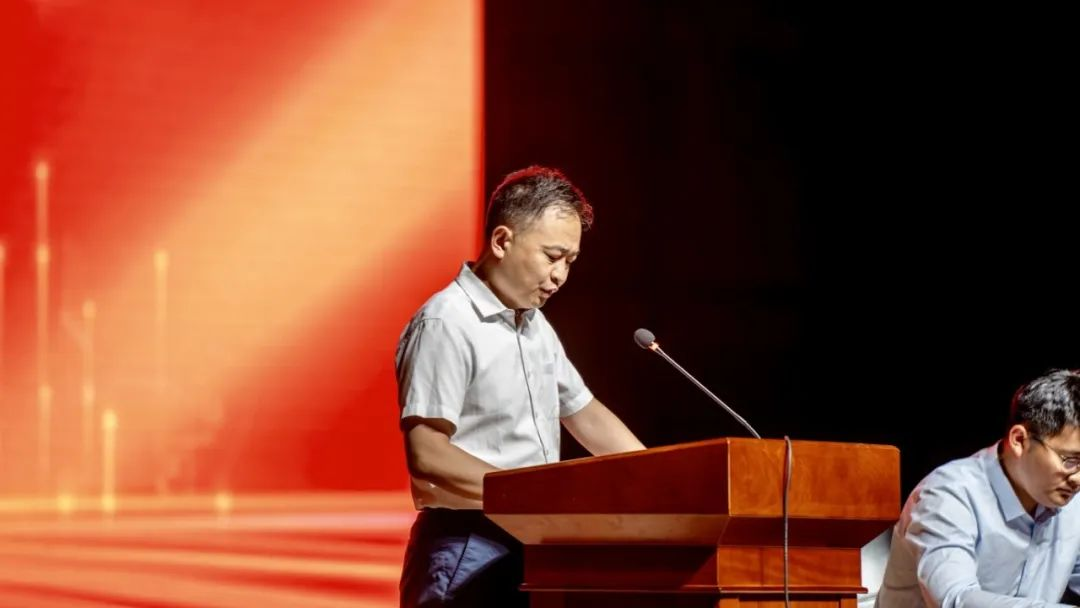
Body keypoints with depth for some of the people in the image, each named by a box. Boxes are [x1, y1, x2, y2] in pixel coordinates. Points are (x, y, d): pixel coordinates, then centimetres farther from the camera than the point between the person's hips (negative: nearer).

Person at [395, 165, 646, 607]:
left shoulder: (536, 326, 16)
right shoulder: (445, 324, -14)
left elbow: (586, 417, 24)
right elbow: (427, 456, -21)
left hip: (532, 546, 9)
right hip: (467, 554, -9)